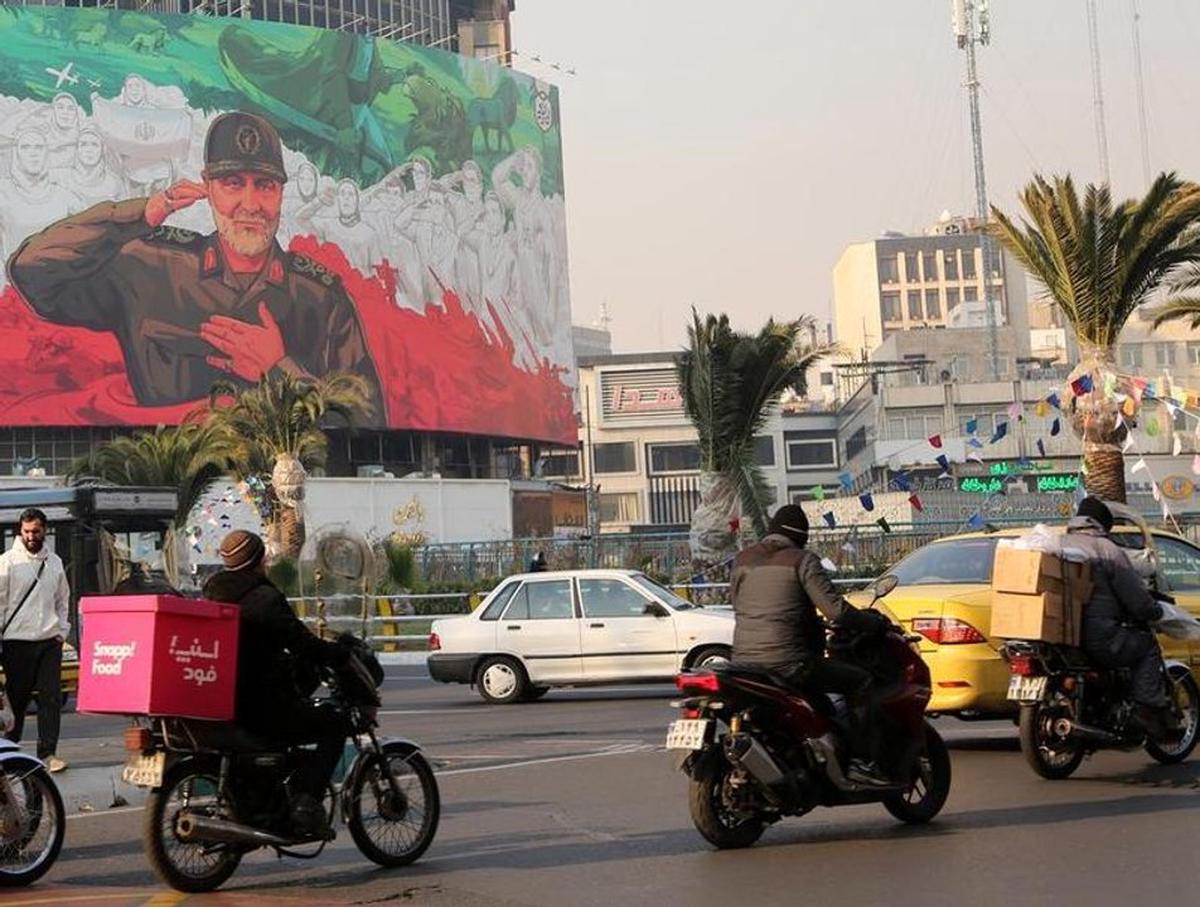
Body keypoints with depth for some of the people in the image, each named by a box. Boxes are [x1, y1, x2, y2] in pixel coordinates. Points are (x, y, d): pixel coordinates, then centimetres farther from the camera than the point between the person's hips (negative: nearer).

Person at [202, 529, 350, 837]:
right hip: (260, 707, -9)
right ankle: (305, 800, -14)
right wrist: (341, 655, -2)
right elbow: (303, 644, -17)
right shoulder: (265, 598, -14)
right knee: (333, 724, 2)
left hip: (216, 704, 9)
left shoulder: (212, 592, 11)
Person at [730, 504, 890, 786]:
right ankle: (862, 762, -5)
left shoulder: (743, 559, 12)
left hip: (743, 662, 7)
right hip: (787, 663, -7)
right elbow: (835, 609, -12)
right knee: (863, 683, 4)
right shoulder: (802, 560, -5)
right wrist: (873, 620, 5)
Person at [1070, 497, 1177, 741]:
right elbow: (1137, 599, -6)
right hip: (1099, 636, -7)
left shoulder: (1060, 546, 14)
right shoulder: (1108, 551, -6)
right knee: (1148, 647, 12)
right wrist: (1155, 612, 15)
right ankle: (1148, 710, 1)